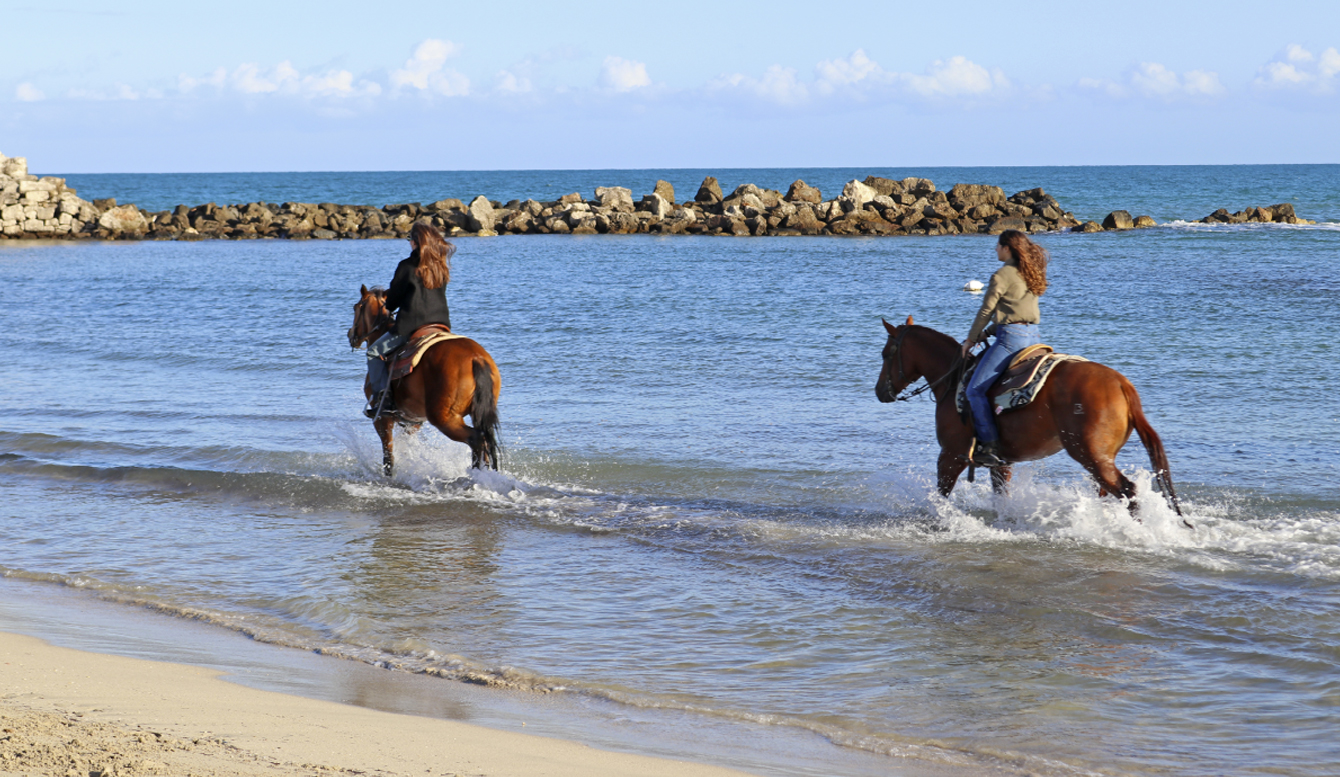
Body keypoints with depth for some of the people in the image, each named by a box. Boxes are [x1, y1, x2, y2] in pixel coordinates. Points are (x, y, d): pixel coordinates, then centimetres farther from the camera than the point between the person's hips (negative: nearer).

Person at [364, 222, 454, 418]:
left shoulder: (407, 266, -9)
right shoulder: (442, 267, 8)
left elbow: (394, 298, -1)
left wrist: (388, 307, 24)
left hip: (411, 325, -6)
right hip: (441, 324, 6)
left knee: (375, 352, 9)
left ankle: (383, 398, -3)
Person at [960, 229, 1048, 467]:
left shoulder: (1002, 276, -10)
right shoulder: (1031, 274, 16)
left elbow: (986, 311, -6)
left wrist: (971, 339, 8)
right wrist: (988, 332, 24)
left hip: (1011, 336, -9)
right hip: (1034, 337, 9)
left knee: (975, 389, -8)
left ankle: (990, 447, -15)